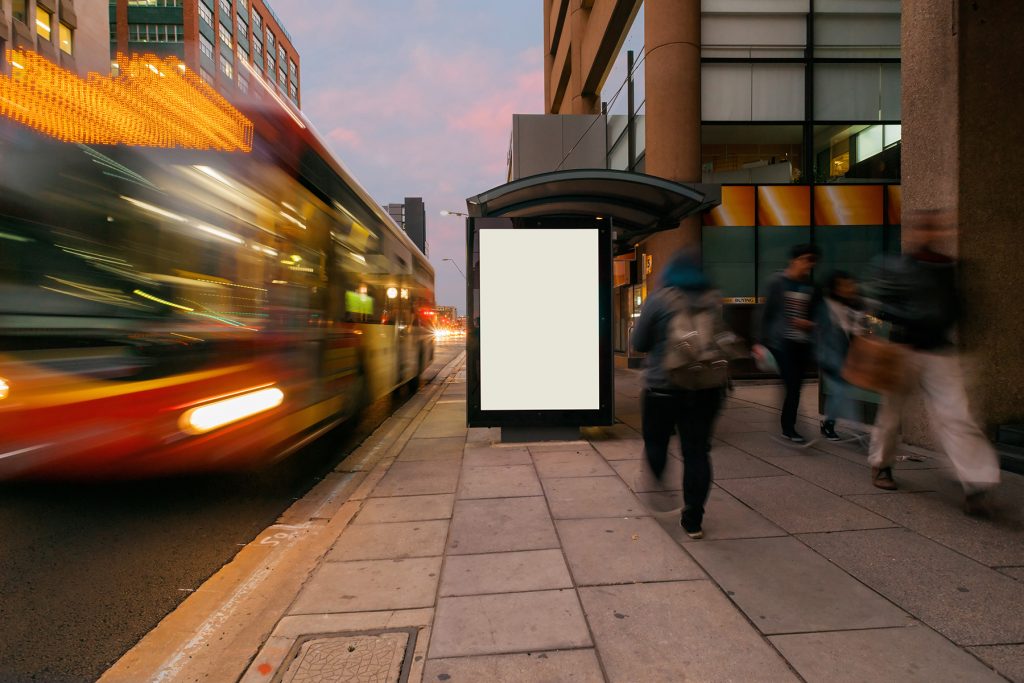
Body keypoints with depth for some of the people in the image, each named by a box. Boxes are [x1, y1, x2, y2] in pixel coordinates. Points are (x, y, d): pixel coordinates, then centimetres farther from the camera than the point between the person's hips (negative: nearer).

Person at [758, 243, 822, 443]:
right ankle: (789, 428, 5)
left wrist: (810, 325, -7)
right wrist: (763, 342, -5)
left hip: (802, 344, 5)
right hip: (781, 342, -4)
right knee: (792, 386, -8)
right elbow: (767, 313, -2)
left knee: (796, 387, 8)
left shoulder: (811, 287, 9)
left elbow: (814, 316, 16)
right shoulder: (778, 282, -3)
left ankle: (788, 427, 22)